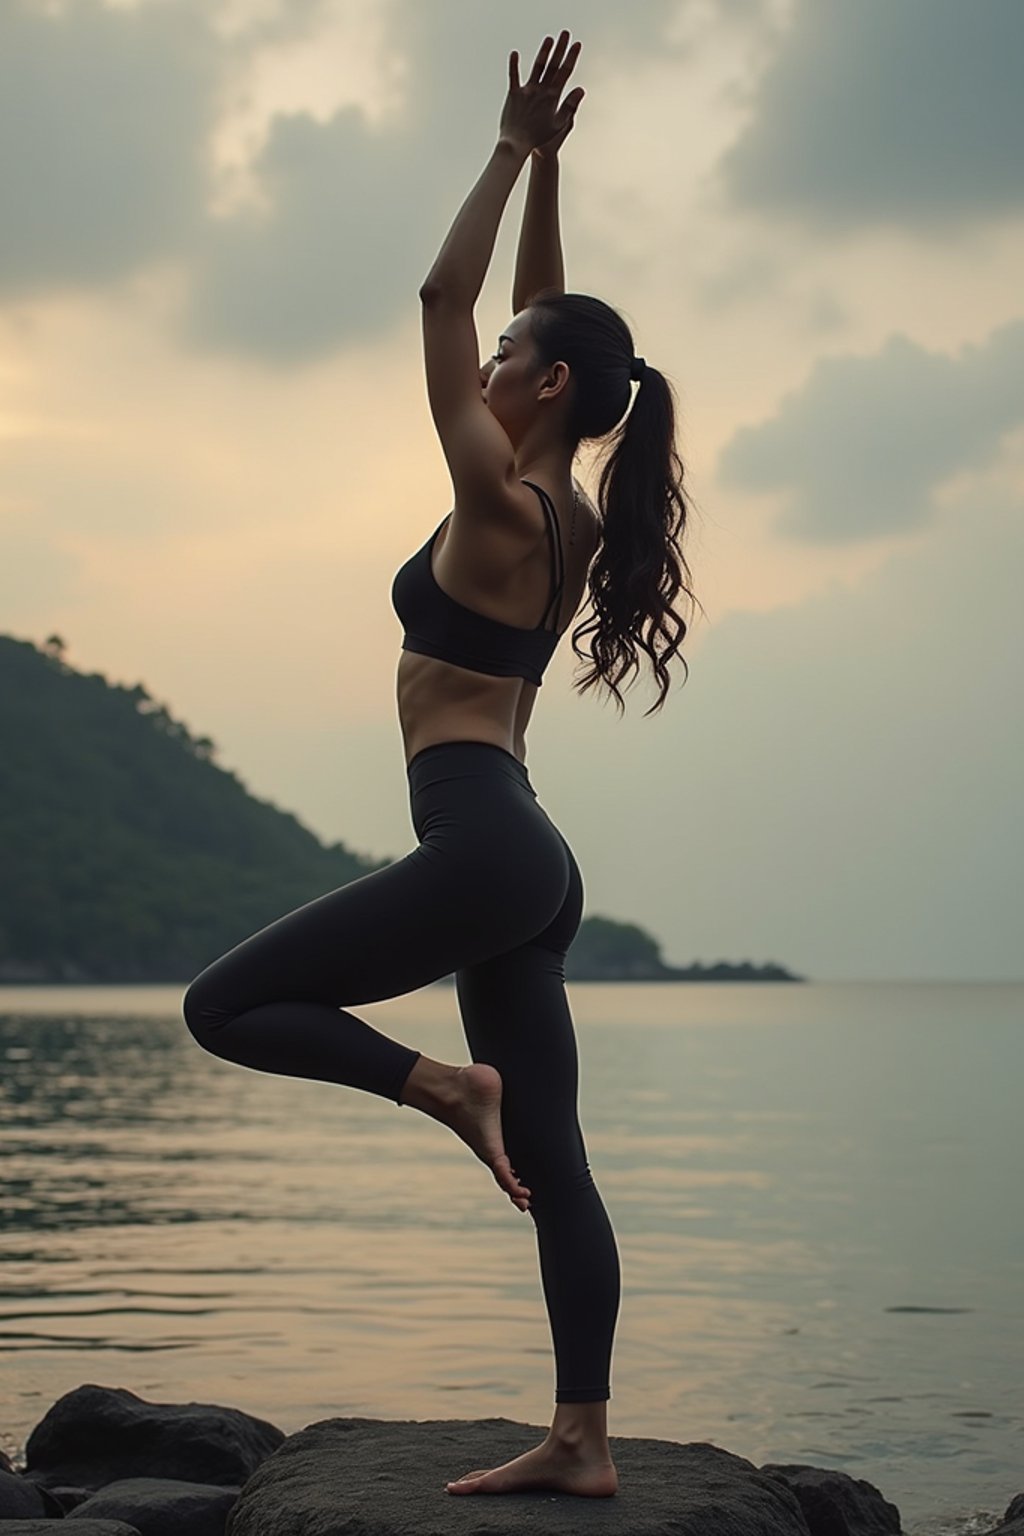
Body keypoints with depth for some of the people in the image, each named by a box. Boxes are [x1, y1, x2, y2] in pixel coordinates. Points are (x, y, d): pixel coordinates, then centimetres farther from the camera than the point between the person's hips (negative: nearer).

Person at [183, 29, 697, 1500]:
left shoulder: (503, 504, -10)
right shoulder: (574, 517, 13)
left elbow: (444, 298, -9)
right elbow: (540, 313, 21)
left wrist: (516, 153, -4)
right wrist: (545, 166, 19)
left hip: (478, 852, -9)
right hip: (529, 867, 9)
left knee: (226, 1007, -4)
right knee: (551, 1159, 7)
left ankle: (448, 1085, -10)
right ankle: (581, 1440, 8)